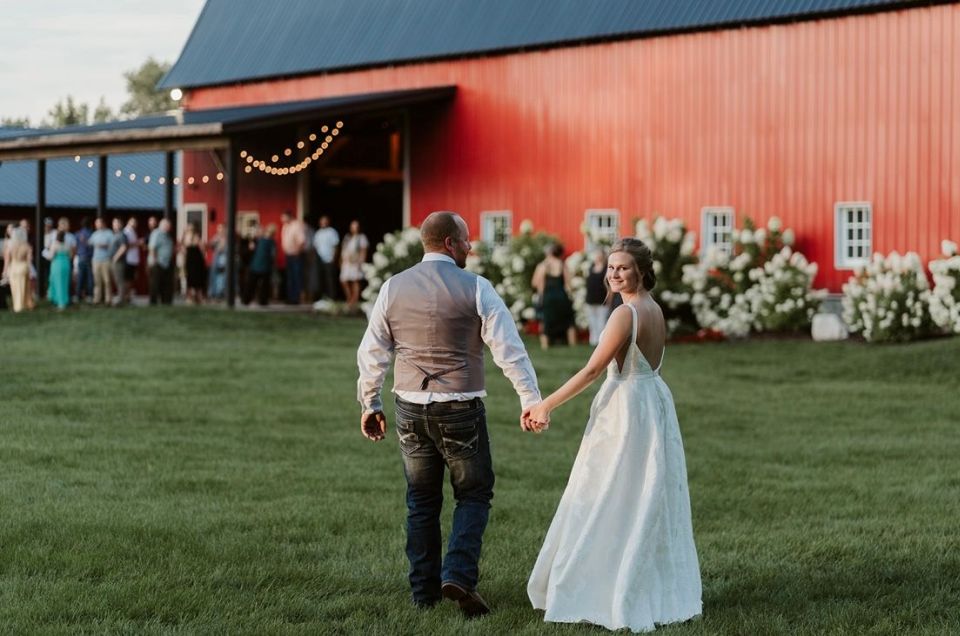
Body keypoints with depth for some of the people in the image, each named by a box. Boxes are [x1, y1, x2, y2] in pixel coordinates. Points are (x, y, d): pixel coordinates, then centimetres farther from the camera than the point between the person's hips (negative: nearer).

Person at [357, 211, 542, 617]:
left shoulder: (393, 288, 3)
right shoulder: (475, 289, -8)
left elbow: (372, 352, 7)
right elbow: (509, 349, -10)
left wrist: (370, 404, 17)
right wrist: (531, 401, -6)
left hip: (411, 410, 4)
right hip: (461, 409, -4)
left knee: (421, 501, 14)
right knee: (474, 494, 10)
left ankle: (424, 590, 17)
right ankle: (458, 575, -7)